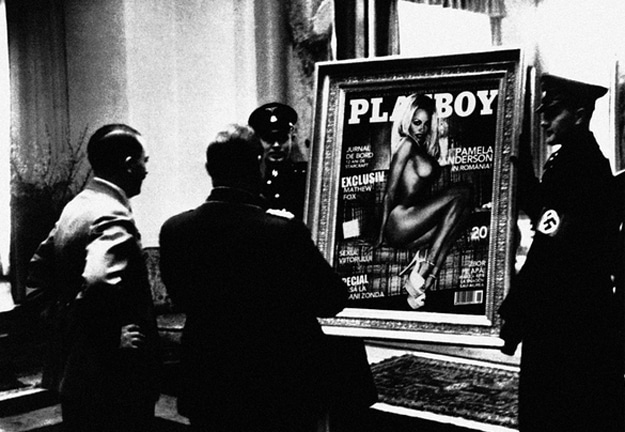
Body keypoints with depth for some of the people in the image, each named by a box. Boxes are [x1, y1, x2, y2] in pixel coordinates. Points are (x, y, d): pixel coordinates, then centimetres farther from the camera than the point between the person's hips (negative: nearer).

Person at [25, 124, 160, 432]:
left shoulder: (74, 207, 8)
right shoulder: (113, 218, -20)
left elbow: (37, 277, 15)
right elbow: (99, 287, -35)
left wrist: (61, 322, 13)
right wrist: (117, 341, -22)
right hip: (111, 383, -9)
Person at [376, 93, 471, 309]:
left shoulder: (424, 149, 23)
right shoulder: (407, 144, -2)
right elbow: (390, 191, -5)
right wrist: (381, 234, -6)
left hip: (409, 229, 8)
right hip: (399, 224, -8)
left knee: (461, 211, -7)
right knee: (460, 193, -15)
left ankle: (426, 274, -16)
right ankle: (425, 268, -19)